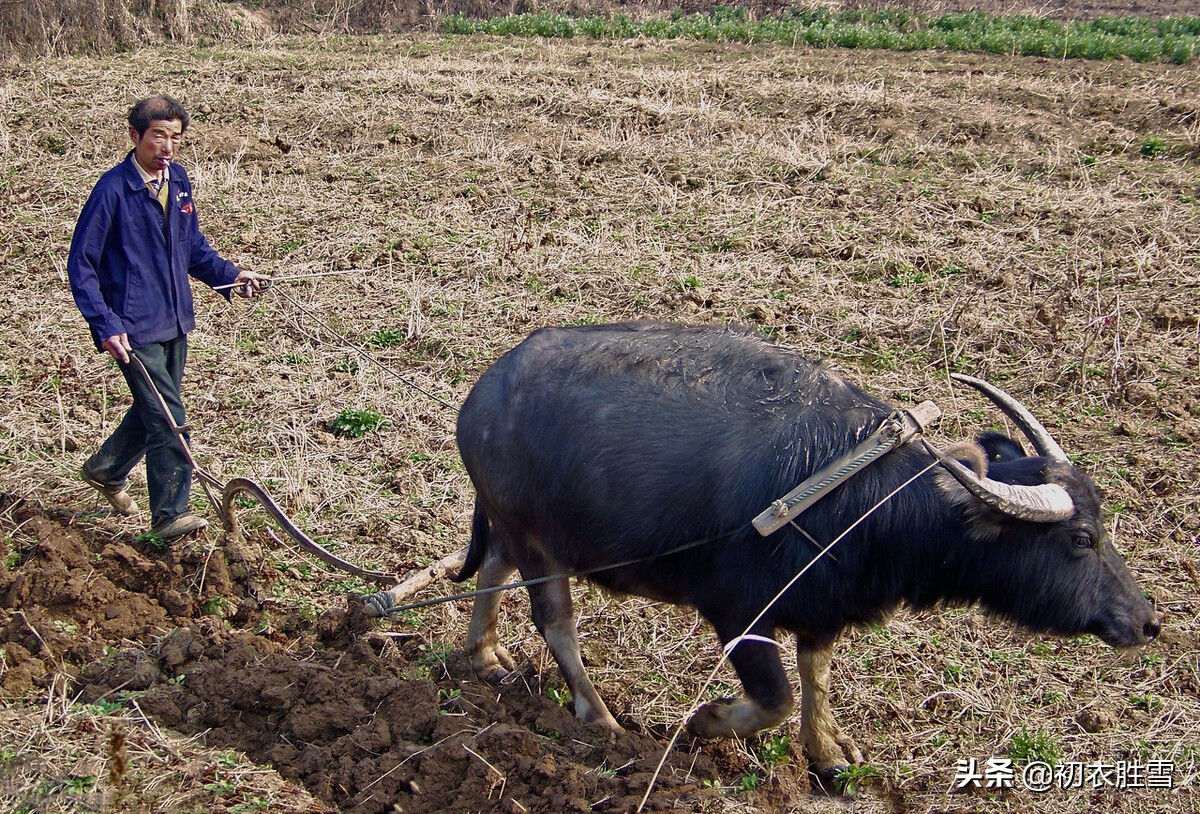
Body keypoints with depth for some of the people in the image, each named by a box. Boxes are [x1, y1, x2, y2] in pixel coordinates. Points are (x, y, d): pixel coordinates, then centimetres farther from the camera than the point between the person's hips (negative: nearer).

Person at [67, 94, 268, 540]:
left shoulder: (177, 181, 5)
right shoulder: (113, 189, -16)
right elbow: (81, 265, -13)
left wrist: (230, 275, 1)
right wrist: (106, 326, -21)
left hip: (174, 320, 8)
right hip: (134, 328, -8)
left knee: (154, 408, 21)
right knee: (167, 418, -9)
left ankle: (105, 470, 45)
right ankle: (170, 514, 2)